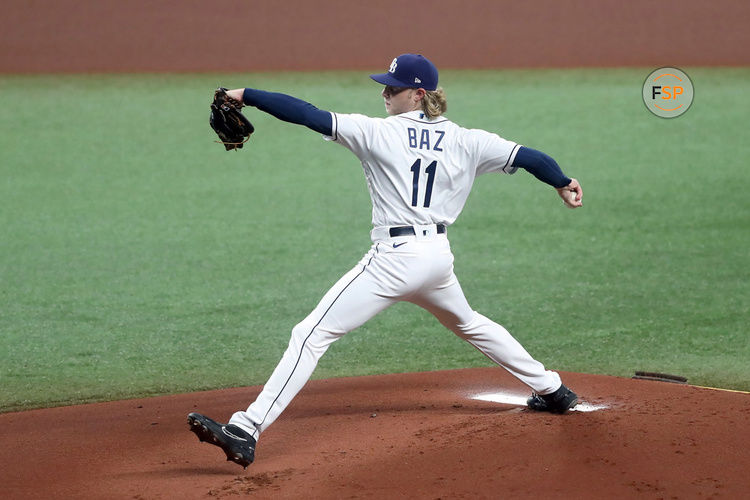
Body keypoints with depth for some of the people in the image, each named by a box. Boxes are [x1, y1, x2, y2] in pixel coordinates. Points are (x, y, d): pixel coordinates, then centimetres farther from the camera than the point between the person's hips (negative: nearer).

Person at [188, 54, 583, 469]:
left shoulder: (378, 133, -6)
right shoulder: (465, 141, 7)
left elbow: (310, 115, -11)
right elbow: (526, 157, 12)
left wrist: (245, 95, -9)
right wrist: (563, 183, 31)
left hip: (394, 259, -7)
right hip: (439, 257, 7)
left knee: (311, 335, -11)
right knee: (468, 323, 37)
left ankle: (245, 433, -23)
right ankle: (552, 391, 46)